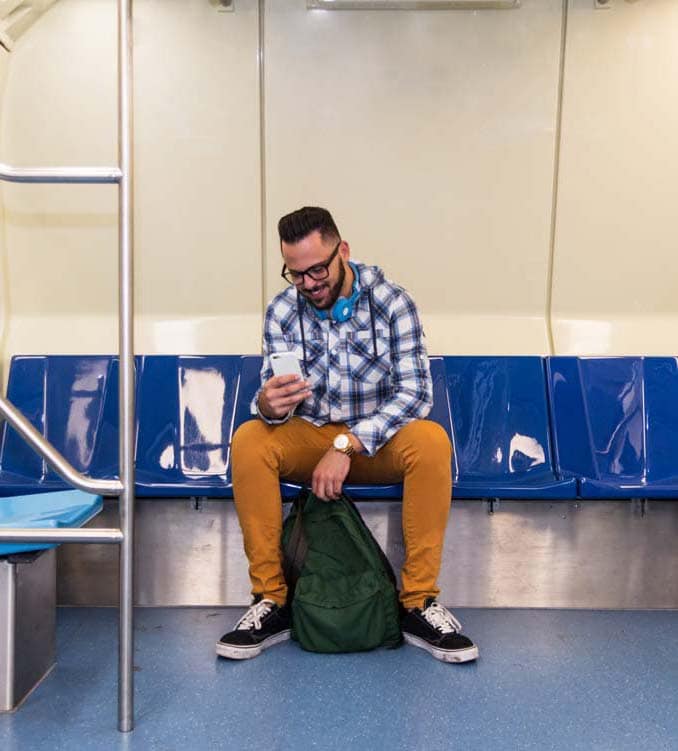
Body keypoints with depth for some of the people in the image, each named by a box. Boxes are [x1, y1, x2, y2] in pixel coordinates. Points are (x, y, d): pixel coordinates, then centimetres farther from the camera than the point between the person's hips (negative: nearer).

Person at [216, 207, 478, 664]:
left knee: (432, 441, -33)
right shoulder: (282, 312, -6)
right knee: (249, 441, -27)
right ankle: (271, 602, -19)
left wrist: (346, 445, -28)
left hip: (379, 441, -1)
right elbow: (278, 404, -8)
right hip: (311, 436, 2)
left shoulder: (391, 301, -12)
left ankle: (419, 603, -22)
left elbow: (415, 392, -19)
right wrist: (269, 404, -35)